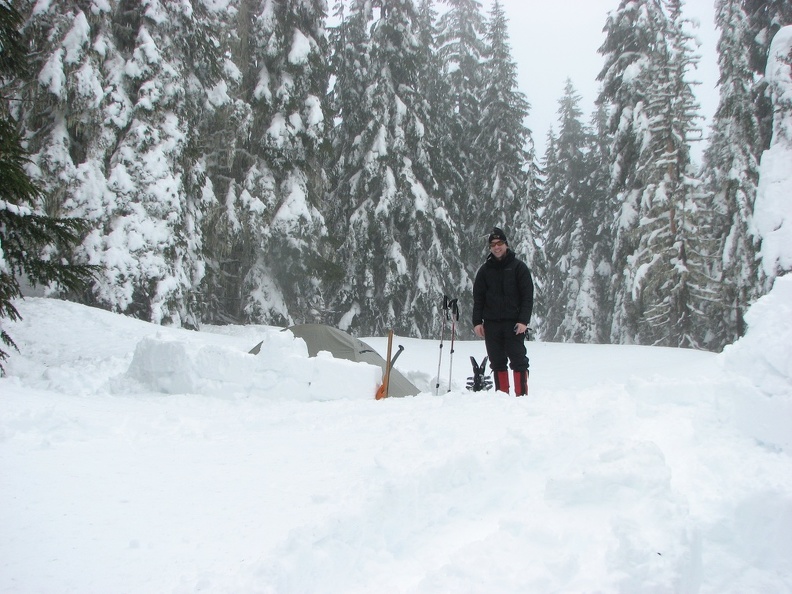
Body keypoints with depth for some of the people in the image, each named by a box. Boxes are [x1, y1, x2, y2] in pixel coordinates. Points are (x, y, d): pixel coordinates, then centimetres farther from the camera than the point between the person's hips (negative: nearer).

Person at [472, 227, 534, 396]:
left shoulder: (518, 267, 3)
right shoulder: (485, 270, 11)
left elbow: (527, 296, -2)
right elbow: (478, 298, 10)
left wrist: (524, 320, -12)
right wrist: (477, 321, 0)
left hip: (513, 323, -3)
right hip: (491, 323, 3)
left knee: (518, 360, -5)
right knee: (497, 362, 6)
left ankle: (522, 395, -2)